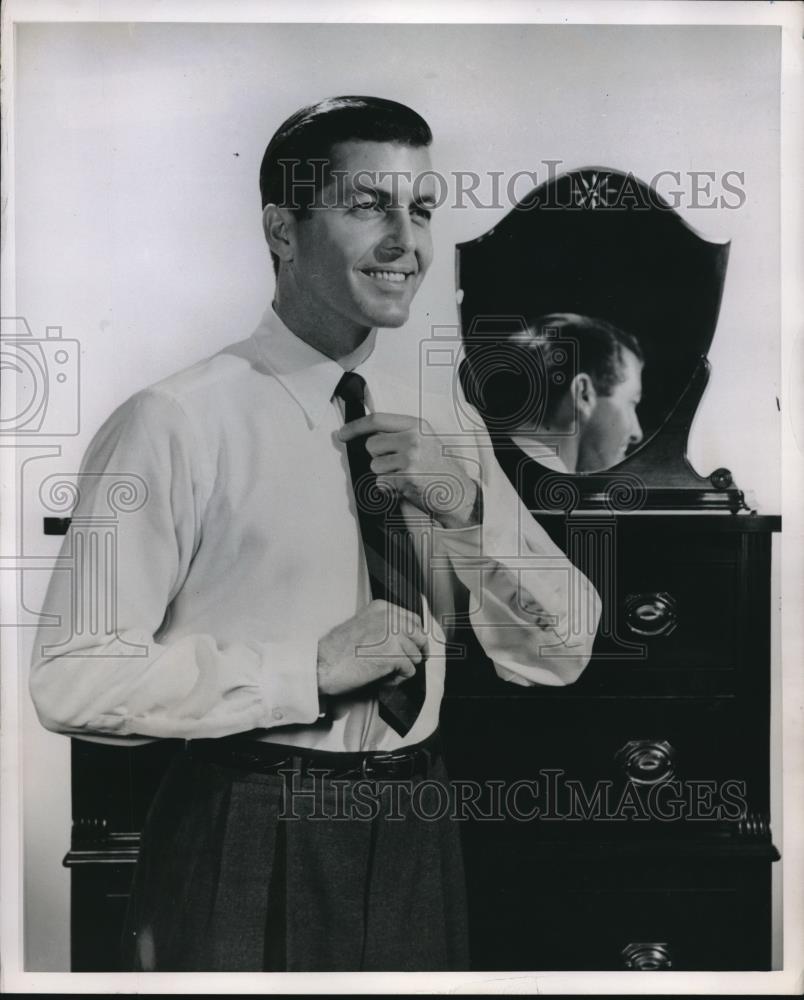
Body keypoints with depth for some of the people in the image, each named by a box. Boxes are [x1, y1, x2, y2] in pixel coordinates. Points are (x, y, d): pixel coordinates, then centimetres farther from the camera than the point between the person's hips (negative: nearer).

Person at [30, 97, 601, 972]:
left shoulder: (438, 428, 4)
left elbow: (560, 654, 2)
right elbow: (75, 680, -17)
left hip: (414, 835, 6)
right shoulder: (177, 424, -14)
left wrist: (470, 508, -14)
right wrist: (314, 666, -21)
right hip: (247, 849, -5)